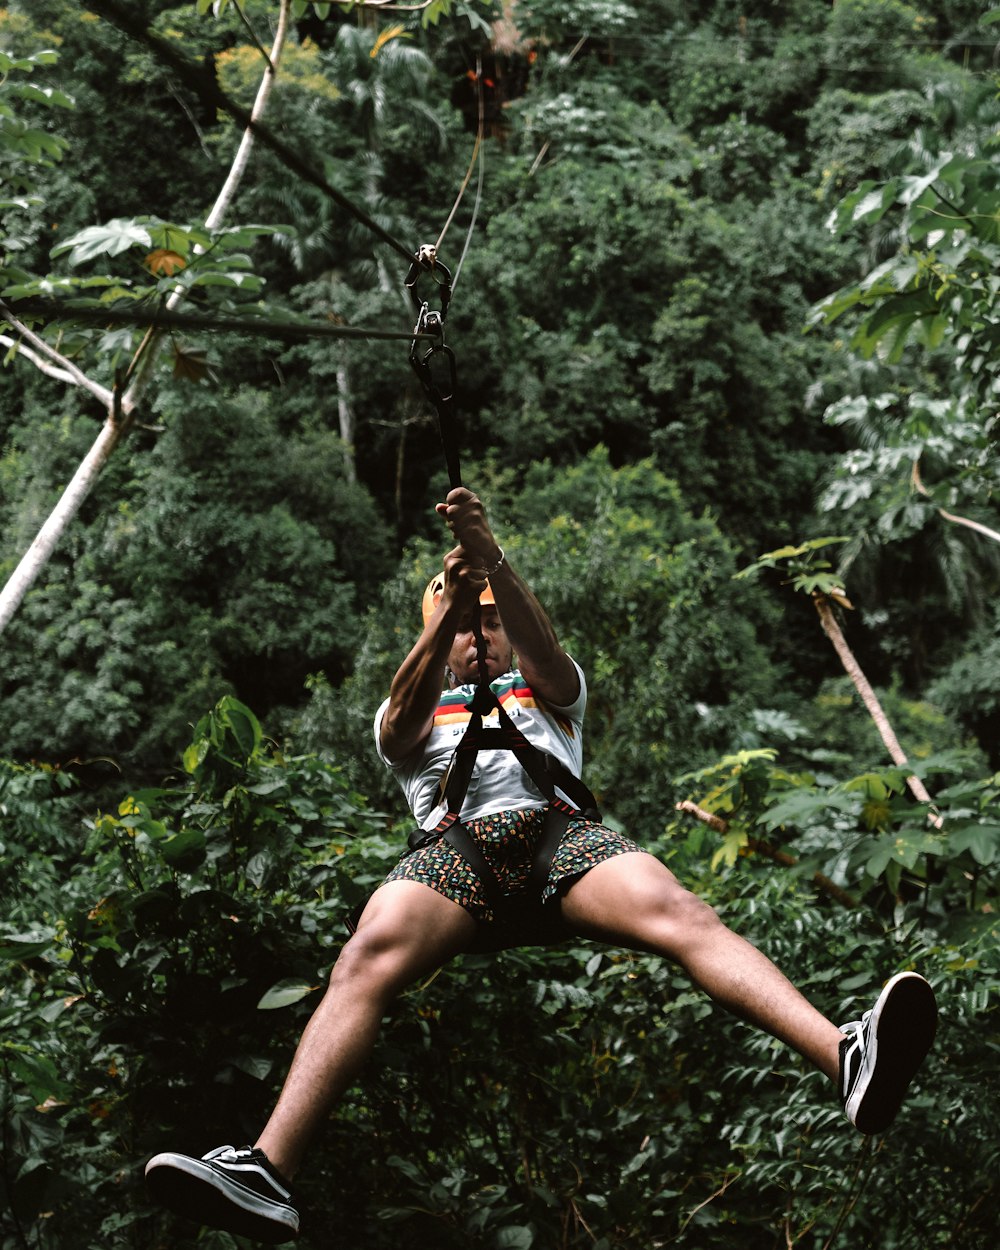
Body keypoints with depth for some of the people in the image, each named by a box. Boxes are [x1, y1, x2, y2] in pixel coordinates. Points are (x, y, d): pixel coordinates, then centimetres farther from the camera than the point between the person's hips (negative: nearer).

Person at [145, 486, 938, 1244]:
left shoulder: (546, 687, 35)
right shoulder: (407, 710, 34)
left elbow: (543, 650, 9)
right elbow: (401, 725, 7)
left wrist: (493, 562, -10)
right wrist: (448, 609, -8)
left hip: (557, 829, 1)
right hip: (455, 843, -1)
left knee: (681, 915, -30)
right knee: (366, 960, -32)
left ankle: (848, 1058, -51)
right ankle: (267, 1174, -48)